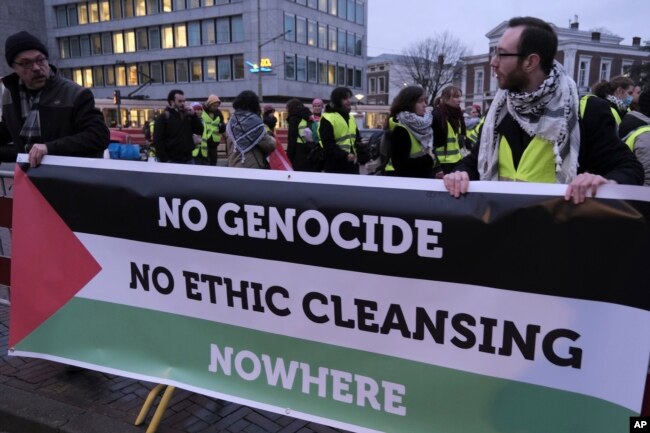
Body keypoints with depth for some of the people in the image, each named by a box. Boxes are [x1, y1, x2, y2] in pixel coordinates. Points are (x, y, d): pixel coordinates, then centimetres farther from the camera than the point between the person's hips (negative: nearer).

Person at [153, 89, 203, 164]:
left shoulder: (188, 116, 13)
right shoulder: (163, 117, -4)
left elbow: (200, 131, 10)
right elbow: (158, 141, -10)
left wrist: (194, 116, -3)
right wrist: (164, 160, -18)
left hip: (188, 160, 6)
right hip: (171, 161, -5)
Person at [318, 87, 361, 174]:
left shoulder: (351, 118, 17)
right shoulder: (327, 119, -10)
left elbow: (356, 137, 26)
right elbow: (328, 144, -17)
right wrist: (345, 155, -26)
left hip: (352, 164, 8)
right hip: (335, 166, -8)